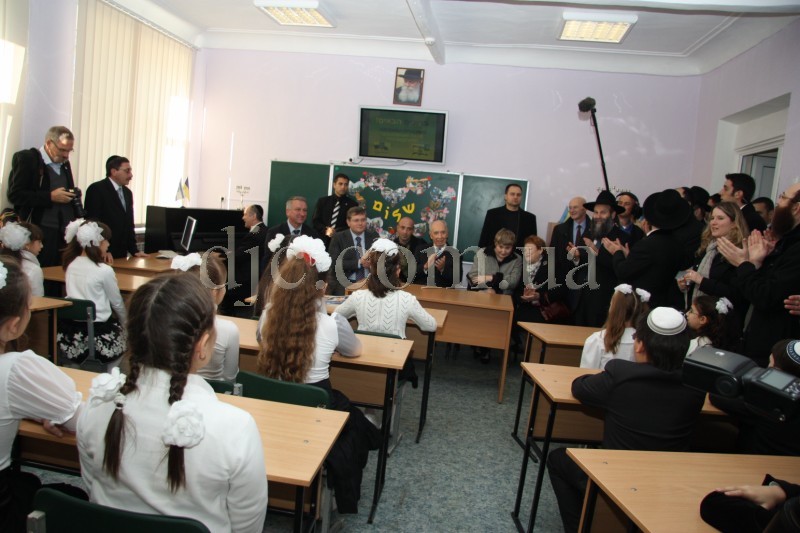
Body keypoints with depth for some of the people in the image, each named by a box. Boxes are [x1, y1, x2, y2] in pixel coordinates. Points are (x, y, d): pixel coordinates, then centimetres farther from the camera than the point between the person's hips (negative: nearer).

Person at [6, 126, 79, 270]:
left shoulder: (64, 163, 17)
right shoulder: (26, 159, -2)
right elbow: (14, 195, -10)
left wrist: (73, 195, 4)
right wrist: (50, 197, -16)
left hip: (67, 232, 5)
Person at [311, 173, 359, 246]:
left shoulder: (352, 204, 4)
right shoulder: (322, 201, 12)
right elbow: (315, 221, 8)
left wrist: (336, 232, -14)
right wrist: (325, 230, -11)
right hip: (323, 240, 2)